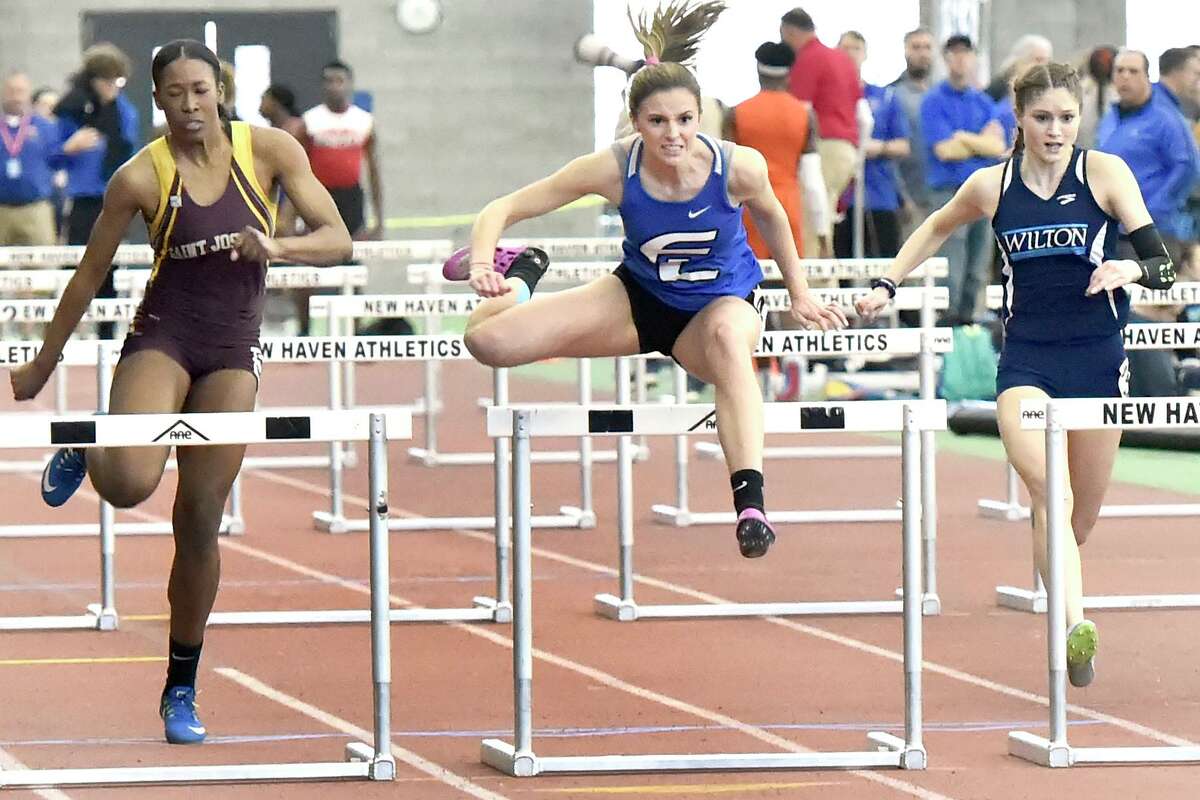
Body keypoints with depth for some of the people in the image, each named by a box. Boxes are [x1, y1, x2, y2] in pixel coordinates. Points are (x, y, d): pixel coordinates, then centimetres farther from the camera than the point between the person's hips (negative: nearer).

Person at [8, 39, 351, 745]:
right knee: (130, 483, -28)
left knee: (200, 520, 2)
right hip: (162, 335, -2)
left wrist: (277, 246, -27)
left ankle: (183, 687, 15)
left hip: (233, 349, 2)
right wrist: (42, 368, 7)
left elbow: (338, 240, -6)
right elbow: (90, 277, 0)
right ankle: (85, 448, 10)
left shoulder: (270, 151, -5)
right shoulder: (142, 177, -10)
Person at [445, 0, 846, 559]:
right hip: (638, 298, 1)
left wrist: (800, 297, 9)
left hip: (718, 303, -1)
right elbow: (504, 208, -19)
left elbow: (771, 217, 0)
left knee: (728, 333, -42)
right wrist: (483, 268, -38)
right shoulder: (615, 169, -24)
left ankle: (749, 500, -48)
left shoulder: (738, 167, -25)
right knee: (490, 339, -16)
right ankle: (522, 272, 22)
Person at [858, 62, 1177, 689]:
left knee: (1081, 515, 11)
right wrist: (886, 285, 19)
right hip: (1025, 360, -1)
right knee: (1049, 495, -24)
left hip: (1097, 358, 1)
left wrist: (1131, 269, -26)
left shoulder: (1105, 173, -2)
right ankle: (1074, 626, -36)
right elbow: (936, 228, 25)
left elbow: (1162, 267, -5)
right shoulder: (992, 186, 3)